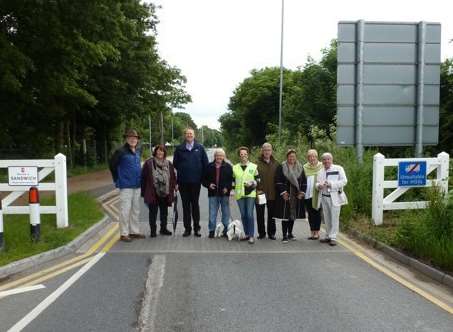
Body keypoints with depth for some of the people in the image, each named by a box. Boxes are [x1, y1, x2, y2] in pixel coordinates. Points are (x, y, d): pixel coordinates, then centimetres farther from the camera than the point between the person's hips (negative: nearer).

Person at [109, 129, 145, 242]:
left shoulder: (139, 150, 8)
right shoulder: (121, 151, -11)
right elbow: (112, 164, -5)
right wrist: (117, 179, -1)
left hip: (137, 185, 7)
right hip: (126, 185, -7)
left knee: (136, 210, 13)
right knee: (125, 210, -3)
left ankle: (134, 231, 24)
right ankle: (124, 234, 6)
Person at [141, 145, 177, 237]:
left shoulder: (169, 164, 6)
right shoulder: (149, 163, -5)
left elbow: (173, 177, 12)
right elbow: (143, 178, -4)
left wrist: (174, 186, 2)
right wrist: (144, 192, -5)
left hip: (165, 194, 4)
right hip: (152, 193, -4)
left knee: (164, 212, 14)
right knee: (153, 212, 5)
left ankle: (163, 229, 28)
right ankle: (153, 230, 15)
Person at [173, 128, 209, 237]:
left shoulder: (200, 148, 2)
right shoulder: (179, 148, 4)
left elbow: (205, 163, 2)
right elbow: (175, 163, 11)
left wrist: (201, 175, 0)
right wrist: (182, 172, 6)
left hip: (196, 181, -1)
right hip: (183, 182, 1)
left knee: (195, 204, 5)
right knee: (186, 205, 6)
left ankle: (196, 228, 12)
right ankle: (187, 228, 13)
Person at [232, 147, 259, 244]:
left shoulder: (253, 166, 6)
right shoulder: (235, 167, 13)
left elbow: (258, 179, 7)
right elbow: (233, 180, 18)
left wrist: (252, 183, -11)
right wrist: (234, 189, 4)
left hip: (250, 193, -3)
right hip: (239, 194, 3)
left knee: (249, 214, -11)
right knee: (243, 215, 6)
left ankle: (251, 236, -7)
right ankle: (247, 234, 18)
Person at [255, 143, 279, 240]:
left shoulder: (276, 164, 6)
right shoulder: (257, 163, -2)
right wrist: (257, 189, -12)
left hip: (272, 194, 2)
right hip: (260, 193, -2)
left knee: (271, 215, 10)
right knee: (260, 215, 6)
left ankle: (271, 233, 20)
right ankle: (261, 233, 18)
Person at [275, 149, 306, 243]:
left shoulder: (300, 168, 10)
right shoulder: (281, 167, -1)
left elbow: (304, 182, 12)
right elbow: (278, 181, -5)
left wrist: (302, 192, 1)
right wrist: (283, 192, -12)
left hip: (296, 196, 4)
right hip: (285, 196, -4)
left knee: (293, 215, 10)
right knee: (285, 215, -5)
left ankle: (290, 233, 24)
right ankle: (285, 235, 0)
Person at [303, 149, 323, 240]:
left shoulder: (321, 166, 1)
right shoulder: (304, 167, 8)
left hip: (317, 194, -2)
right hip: (308, 193, 3)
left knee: (317, 213, 1)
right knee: (310, 213, 7)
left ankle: (317, 232, 8)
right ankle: (312, 232, 14)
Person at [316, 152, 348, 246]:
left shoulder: (338, 168, -1)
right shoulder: (320, 171, 14)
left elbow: (344, 181, -9)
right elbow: (317, 182, 17)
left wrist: (331, 184, -20)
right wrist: (318, 185, -8)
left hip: (335, 197, -5)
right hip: (324, 197, 5)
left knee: (334, 217, -5)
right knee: (326, 218, 10)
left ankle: (333, 237, -1)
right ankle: (328, 236, 20)